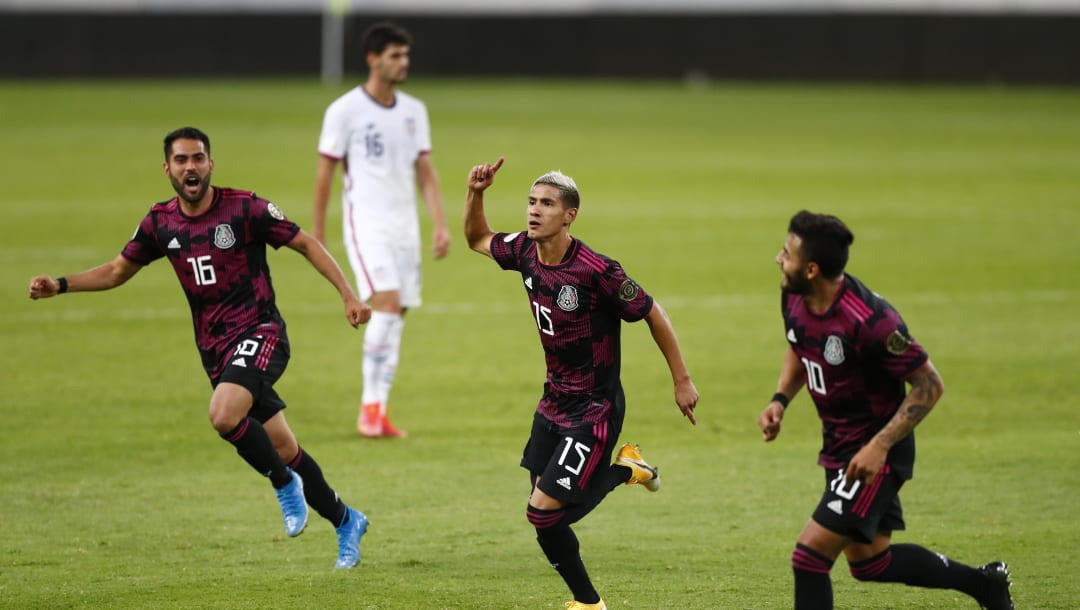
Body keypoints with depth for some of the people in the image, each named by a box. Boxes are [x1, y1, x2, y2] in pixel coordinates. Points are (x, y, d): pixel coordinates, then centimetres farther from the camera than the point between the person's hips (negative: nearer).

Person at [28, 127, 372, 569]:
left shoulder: (244, 208, -11)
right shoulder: (160, 223, 3)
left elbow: (306, 244, -4)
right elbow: (116, 271, 16)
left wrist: (348, 295, -10)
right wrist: (59, 285, 3)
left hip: (259, 333, -5)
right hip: (214, 348, 5)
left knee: (223, 415, -31)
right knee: (283, 450, 7)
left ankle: (284, 483, -6)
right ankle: (345, 521, 27)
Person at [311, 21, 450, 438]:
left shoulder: (414, 111, 10)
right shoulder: (344, 111, -6)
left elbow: (425, 171, 13)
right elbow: (324, 172, -2)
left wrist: (441, 225, 4)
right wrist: (317, 232, -2)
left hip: (405, 225, 6)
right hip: (366, 223, -6)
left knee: (396, 316, 3)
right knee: (387, 303, -20)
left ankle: (377, 412, 8)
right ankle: (370, 408, -14)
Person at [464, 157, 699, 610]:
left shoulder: (595, 271, -25)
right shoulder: (524, 251, -4)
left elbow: (653, 314, -13)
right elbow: (477, 239, 17)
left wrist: (682, 381, -7)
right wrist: (475, 193, -2)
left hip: (593, 410, -8)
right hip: (554, 401, 8)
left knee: (543, 512, -10)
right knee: (550, 510, 9)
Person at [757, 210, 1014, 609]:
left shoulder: (870, 321, -30)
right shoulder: (794, 297, -6)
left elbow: (929, 385, -21)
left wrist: (880, 446, -26)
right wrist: (780, 400, 0)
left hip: (874, 454, -9)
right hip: (839, 446, 9)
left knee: (810, 554, -15)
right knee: (869, 561, 20)